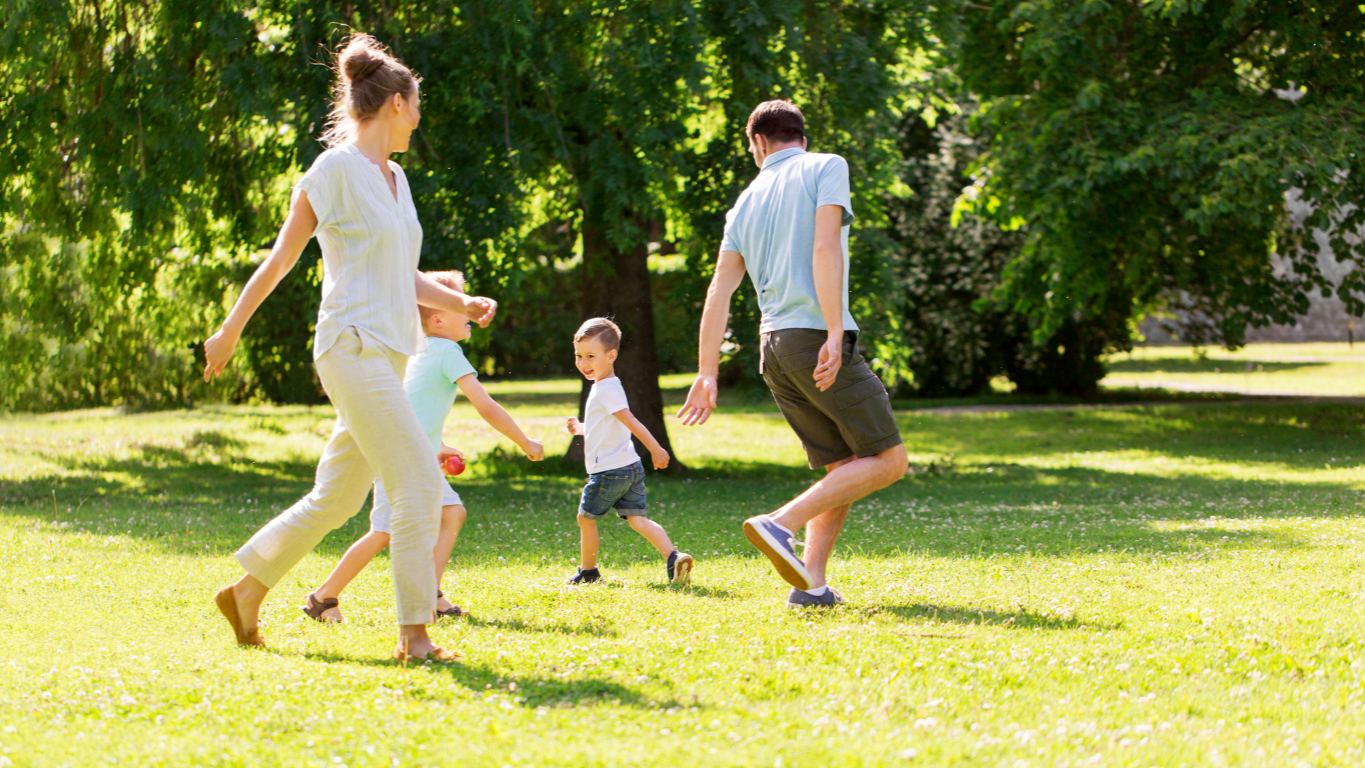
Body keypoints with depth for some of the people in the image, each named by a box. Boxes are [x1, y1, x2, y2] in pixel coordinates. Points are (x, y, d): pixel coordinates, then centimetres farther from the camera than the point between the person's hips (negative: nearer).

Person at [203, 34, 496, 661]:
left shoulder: (395, 178, 17)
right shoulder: (335, 170, -7)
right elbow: (280, 260, -3)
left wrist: (460, 303, 8)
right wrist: (230, 331, 0)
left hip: (389, 355, 9)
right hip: (353, 348, -9)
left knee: (335, 500, 12)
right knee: (420, 486, -13)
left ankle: (246, 591, 24)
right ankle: (414, 632, -10)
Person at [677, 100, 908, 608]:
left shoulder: (747, 200, 18)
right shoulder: (826, 168, 2)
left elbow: (719, 290, 12)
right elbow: (824, 248, -13)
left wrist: (707, 375, 13)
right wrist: (834, 334, -19)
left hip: (773, 346, 7)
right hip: (816, 335, -7)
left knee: (844, 466, 12)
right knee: (888, 460, -4)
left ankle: (811, 582, -2)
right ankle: (780, 525, -18)